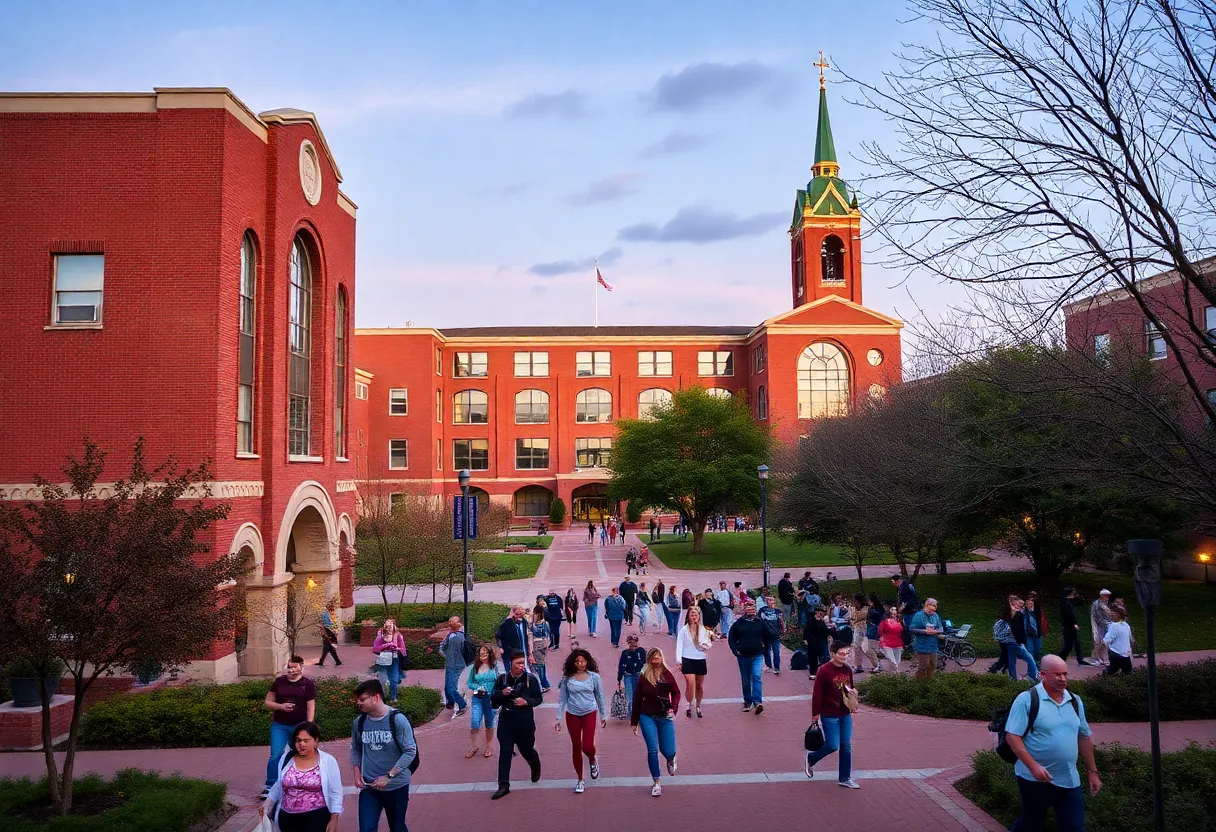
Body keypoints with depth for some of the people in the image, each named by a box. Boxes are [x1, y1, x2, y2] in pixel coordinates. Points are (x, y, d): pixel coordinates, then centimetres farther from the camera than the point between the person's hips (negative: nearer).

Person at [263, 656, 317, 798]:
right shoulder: (279, 682, 1)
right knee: (275, 756, -4)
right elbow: (268, 702, 5)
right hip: (279, 726, 1)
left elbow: (310, 707, -4)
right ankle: (270, 786, 6)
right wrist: (281, 706, -14)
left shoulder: (308, 684, -4)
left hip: (299, 726, -1)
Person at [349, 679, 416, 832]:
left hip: (396, 786, -3)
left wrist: (388, 776, -18)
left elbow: (410, 751, -15)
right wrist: (357, 774, -3)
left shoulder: (398, 720, -16)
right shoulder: (359, 722, -3)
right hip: (369, 787, 3)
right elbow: (355, 749, 11)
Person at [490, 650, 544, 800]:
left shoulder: (531, 679, -7)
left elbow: (538, 699, -1)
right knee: (505, 752, -2)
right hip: (506, 721, 1)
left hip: (525, 722, -1)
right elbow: (492, 697, 3)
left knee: (527, 749, 14)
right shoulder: (502, 679, -2)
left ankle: (536, 768, 48)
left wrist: (526, 702, -20)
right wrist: (502, 693, -17)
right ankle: (504, 786, 3)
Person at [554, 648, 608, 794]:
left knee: (587, 746, -12)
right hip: (572, 715, 1)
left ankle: (593, 761, 25)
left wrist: (603, 715, 10)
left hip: (589, 714, -1)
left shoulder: (594, 677, -5)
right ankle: (580, 780, 23)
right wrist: (558, 718, 0)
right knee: (576, 747, 8)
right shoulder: (567, 678, -4)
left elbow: (600, 697, 5)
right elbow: (562, 699, 2)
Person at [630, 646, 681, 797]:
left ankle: (671, 760, 38)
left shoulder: (667, 675, -4)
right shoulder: (643, 677, -1)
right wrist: (634, 721, 7)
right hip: (647, 717, 0)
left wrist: (673, 708, -21)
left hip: (665, 717, 0)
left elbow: (676, 693, -1)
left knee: (668, 751, 0)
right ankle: (657, 782, 7)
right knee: (652, 750, -6)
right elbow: (637, 699, 5)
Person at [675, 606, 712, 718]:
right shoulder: (684, 630, -1)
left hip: (701, 660, 3)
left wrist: (705, 645, -10)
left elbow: (709, 644, 14)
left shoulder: (704, 630, 7)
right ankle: (688, 707, 0)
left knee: (700, 686, 9)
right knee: (690, 684, -14)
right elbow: (679, 645, -4)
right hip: (688, 660, -3)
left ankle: (698, 707, 25)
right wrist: (678, 659, -13)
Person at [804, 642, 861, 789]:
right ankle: (810, 758, 24)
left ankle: (845, 778, 18)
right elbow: (816, 693, -15)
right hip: (829, 716, -6)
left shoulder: (848, 670, 3)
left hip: (845, 714, 6)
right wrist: (815, 714, -14)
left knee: (846, 746, 7)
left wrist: (853, 691, 0)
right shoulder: (824, 671, -17)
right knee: (833, 746, -4)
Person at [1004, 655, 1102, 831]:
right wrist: (1033, 766, -24)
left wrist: (1093, 772, 15)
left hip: (1069, 781, 5)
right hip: (1035, 778, -5)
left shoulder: (1075, 701, 7)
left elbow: (1084, 737, 16)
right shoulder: (1027, 699, -13)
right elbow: (1012, 736, -16)